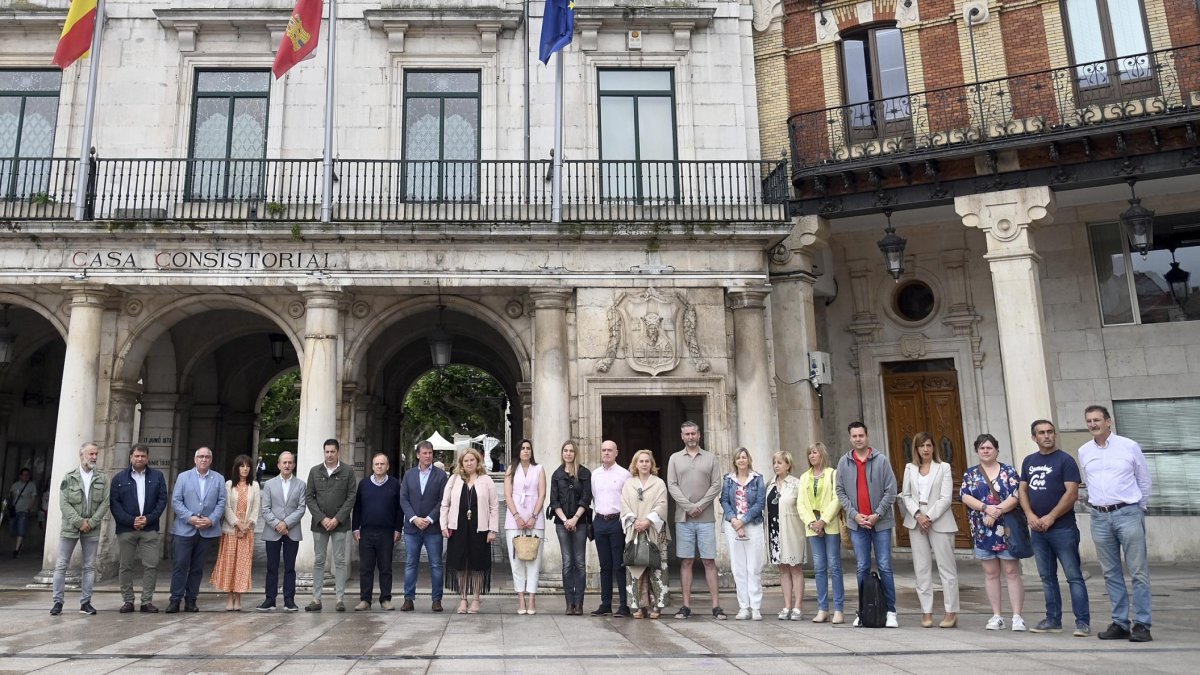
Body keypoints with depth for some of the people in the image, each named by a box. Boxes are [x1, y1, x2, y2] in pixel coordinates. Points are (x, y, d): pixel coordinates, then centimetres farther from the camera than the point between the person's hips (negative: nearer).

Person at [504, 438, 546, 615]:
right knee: (516, 558, -1)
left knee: (534, 558, -3)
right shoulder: (511, 470, 11)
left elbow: (542, 495, 2)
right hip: (514, 519, 1)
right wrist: (517, 517, -9)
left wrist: (533, 517, -8)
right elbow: (507, 495, 3)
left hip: (535, 519, 0)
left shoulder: (539, 470, 9)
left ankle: (531, 598, -1)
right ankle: (521, 598, 3)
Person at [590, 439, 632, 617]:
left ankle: (624, 605, 0)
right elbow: (593, 498, 16)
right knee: (604, 565, 9)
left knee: (619, 565, -5)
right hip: (599, 521, 4)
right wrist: (595, 519, 10)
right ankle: (605, 604, 15)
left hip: (617, 521, -4)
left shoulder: (624, 474, -1)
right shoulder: (595, 474, 12)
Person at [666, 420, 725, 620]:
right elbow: (672, 486, 1)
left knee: (709, 561, 0)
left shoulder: (710, 458, 8)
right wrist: (689, 507, -10)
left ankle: (716, 606, 1)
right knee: (686, 562, 3)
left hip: (706, 518, -1)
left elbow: (716, 485, 1)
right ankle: (686, 606, 8)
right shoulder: (675, 458, 9)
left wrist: (700, 505, -10)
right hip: (683, 518, 1)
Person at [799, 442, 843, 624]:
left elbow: (837, 499, -7)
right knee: (819, 567, 4)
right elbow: (800, 503, 10)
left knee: (834, 566, -4)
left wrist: (823, 521, -14)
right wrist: (811, 523, -4)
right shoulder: (804, 477, 16)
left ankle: (838, 610, -1)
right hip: (813, 526, 4)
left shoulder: (833, 474, 1)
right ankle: (822, 609, 8)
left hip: (831, 526, -4)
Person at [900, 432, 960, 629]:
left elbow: (946, 498, -5)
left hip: (939, 521, -3)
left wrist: (930, 517, -12)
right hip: (916, 522, 3)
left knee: (946, 567, -1)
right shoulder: (910, 468, 11)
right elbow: (906, 495, 7)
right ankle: (927, 612, 8)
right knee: (921, 568, 3)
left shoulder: (943, 467, 2)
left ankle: (951, 611, 5)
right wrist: (918, 515, -8)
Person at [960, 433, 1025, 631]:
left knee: (1012, 572, -1)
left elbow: (1016, 496, -9)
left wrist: (996, 512, -19)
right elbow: (965, 497, -3)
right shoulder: (970, 474, 9)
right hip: (983, 531, 3)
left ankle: (1017, 616, 4)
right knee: (991, 573, 8)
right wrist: (986, 508, -17)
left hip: (1007, 529, -2)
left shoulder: (1009, 472, 2)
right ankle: (996, 616, 15)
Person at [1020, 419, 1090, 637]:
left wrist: (1050, 517, -14)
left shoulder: (1065, 460, -5)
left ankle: (1082, 621, 1)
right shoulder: (1029, 461, 13)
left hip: (1062, 528, -6)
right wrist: (1030, 515, -3)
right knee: (1047, 577, 12)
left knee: (1073, 576, -4)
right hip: (1037, 529, 6)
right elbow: (1023, 490, 13)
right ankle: (1053, 619, 19)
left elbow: (1072, 493, -12)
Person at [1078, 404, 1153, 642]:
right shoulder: (1084, 452, 8)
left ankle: (1142, 624, 1)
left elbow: (1144, 480, 8)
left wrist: (1140, 509, 12)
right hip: (1100, 518, 3)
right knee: (1111, 574, 7)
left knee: (1138, 572, -4)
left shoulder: (1129, 446, 0)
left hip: (1128, 514, -3)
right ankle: (1120, 623, 14)